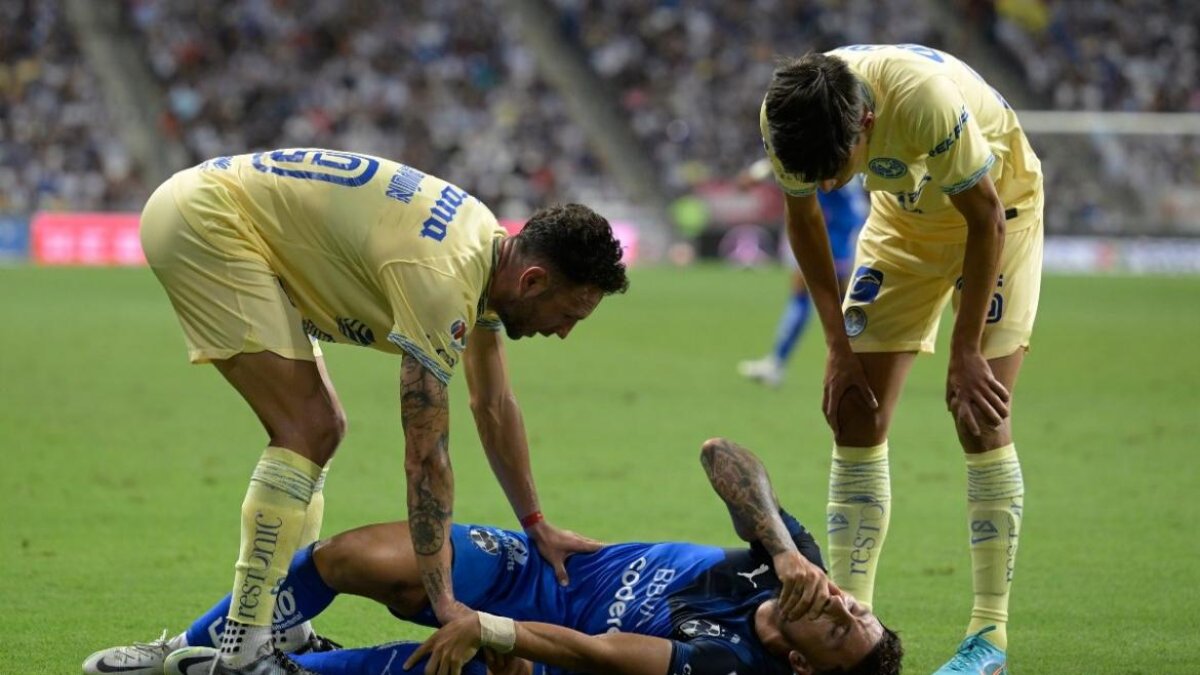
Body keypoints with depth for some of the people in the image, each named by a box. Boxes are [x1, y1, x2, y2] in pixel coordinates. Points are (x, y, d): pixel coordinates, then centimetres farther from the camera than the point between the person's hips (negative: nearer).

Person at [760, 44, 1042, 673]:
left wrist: (965, 352, -19)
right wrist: (839, 345, -7)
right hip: (905, 211, 5)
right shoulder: (785, 118, -24)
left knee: (979, 417, -15)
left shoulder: (926, 100, -40)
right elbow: (802, 217, -4)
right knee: (856, 414, -5)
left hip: (997, 202, -5)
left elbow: (985, 219, -25)